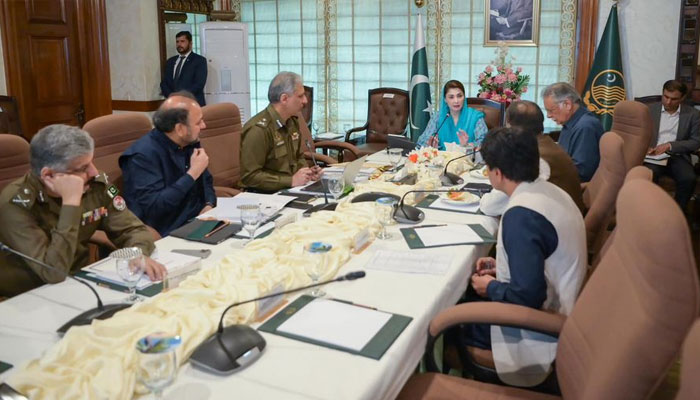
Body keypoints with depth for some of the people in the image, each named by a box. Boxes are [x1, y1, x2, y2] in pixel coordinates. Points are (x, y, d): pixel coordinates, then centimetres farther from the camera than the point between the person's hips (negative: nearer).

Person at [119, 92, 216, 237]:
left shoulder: (191, 142, 8)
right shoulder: (143, 154, -17)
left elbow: (207, 181, 21)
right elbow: (152, 208, -26)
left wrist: (209, 206, -1)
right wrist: (192, 174, -21)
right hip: (168, 236, -8)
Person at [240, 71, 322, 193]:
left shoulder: (292, 121, 10)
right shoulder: (258, 129, -17)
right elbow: (250, 176, -19)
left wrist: (307, 172, 2)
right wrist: (291, 180, -22)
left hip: (292, 188, 8)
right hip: (268, 194, -8)